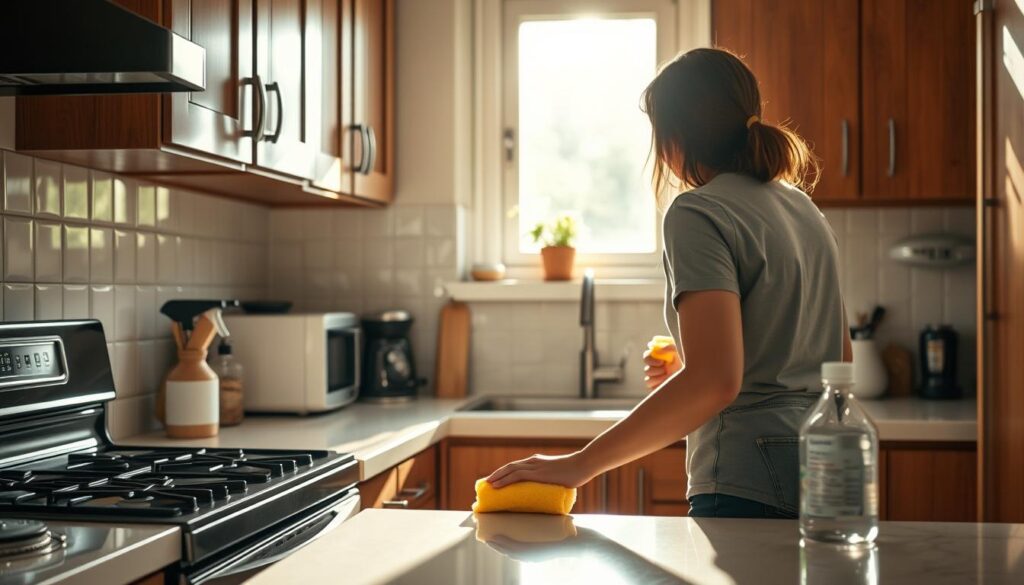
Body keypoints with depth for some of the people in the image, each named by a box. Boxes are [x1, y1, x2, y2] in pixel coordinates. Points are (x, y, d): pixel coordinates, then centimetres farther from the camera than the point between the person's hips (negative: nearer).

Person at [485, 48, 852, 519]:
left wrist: (581, 464, -22)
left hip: (751, 486, -9)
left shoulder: (698, 213, -12)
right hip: (822, 471, 9)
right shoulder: (802, 206, 14)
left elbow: (713, 381, -24)